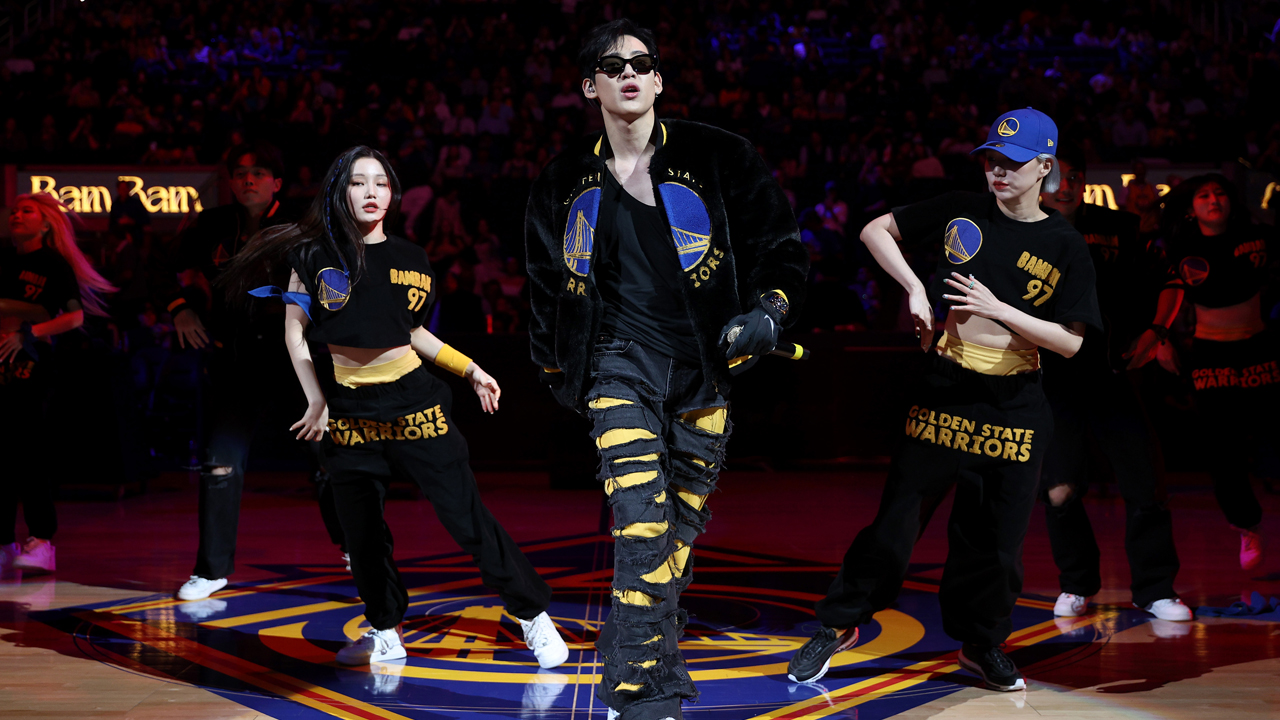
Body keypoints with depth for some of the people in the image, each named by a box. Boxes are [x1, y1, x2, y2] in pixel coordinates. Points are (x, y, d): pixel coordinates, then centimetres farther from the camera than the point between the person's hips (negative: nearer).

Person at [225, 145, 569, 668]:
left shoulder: (410, 259, 4)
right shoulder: (316, 254, -1)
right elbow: (295, 331, 5)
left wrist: (470, 370, 11)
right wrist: (315, 400, 1)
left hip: (411, 399, -1)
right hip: (347, 408, 1)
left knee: (465, 516, -7)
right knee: (361, 530, 6)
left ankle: (533, 616, 1)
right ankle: (385, 634, 23)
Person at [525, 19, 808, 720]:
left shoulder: (717, 158, -1)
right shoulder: (566, 181, 7)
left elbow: (780, 245, 5)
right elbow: (544, 277, 21)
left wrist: (770, 307, -12)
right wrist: (551, 363, 22)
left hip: (702, 360, 1)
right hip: (620, 359, -1)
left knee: (682, 521, 6)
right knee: (640, 519, -17)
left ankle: (631, 655, 24)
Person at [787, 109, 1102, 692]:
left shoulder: (1066, 246, -3)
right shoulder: (963, 211, 0)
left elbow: (1069, 342, -7)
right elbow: (875, 231, 6)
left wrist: (998, 309, -16)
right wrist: (914, 288, -7)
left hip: (1014, 406, 0)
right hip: (945, 388, 0)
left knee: (996, 534, 5)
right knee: (897, 515, 0)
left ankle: (981, 644, 26)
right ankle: (838, 625, 16)